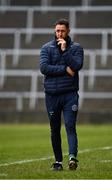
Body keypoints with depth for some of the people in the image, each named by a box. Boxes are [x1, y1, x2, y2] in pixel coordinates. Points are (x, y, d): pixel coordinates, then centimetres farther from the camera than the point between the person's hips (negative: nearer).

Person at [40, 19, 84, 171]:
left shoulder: (76, 47, 5)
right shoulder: (46, 48, 6)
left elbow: (77, 65, -11)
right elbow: (43, 67, -8)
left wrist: (65, 50, -13)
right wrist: (65, 69, -11)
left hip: (70, 94, -2)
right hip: (51, 94, 2)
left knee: (70, 126, -15)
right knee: (55, 130, 7)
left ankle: (72, 156, -26)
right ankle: (58, 161, 15)